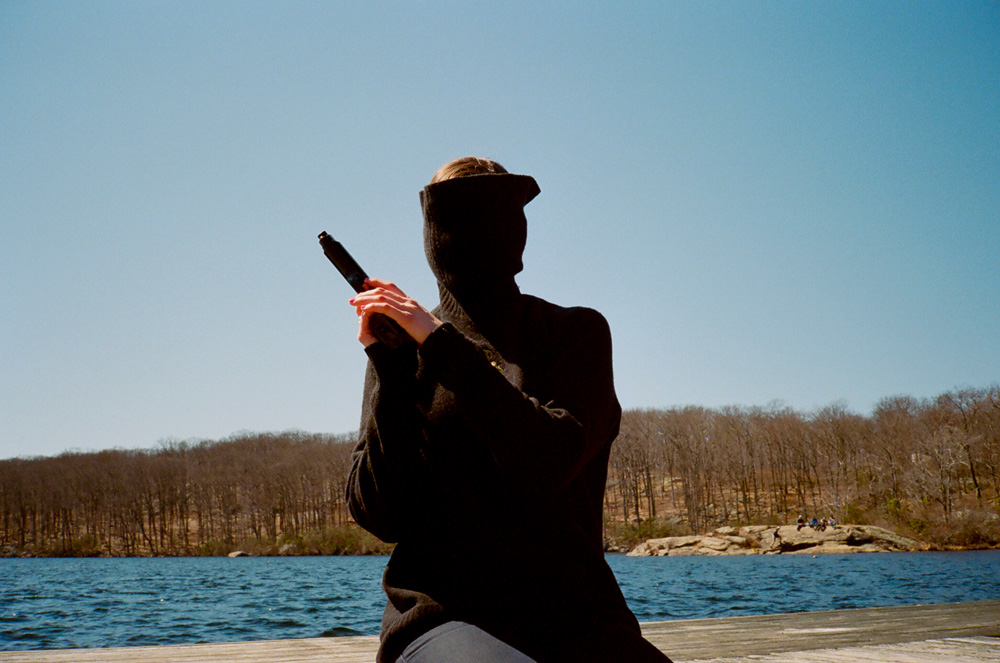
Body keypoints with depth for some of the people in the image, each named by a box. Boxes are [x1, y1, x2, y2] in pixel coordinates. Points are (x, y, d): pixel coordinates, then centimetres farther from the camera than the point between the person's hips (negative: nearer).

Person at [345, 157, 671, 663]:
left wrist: (443, 346, -13)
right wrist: (391, 375, -9)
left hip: (574, 619, 1)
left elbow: (549, 461, -12)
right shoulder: (401, 346, 8)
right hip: (443, 616, 0)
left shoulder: (576, 333, 8)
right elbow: (381, 518, 0)